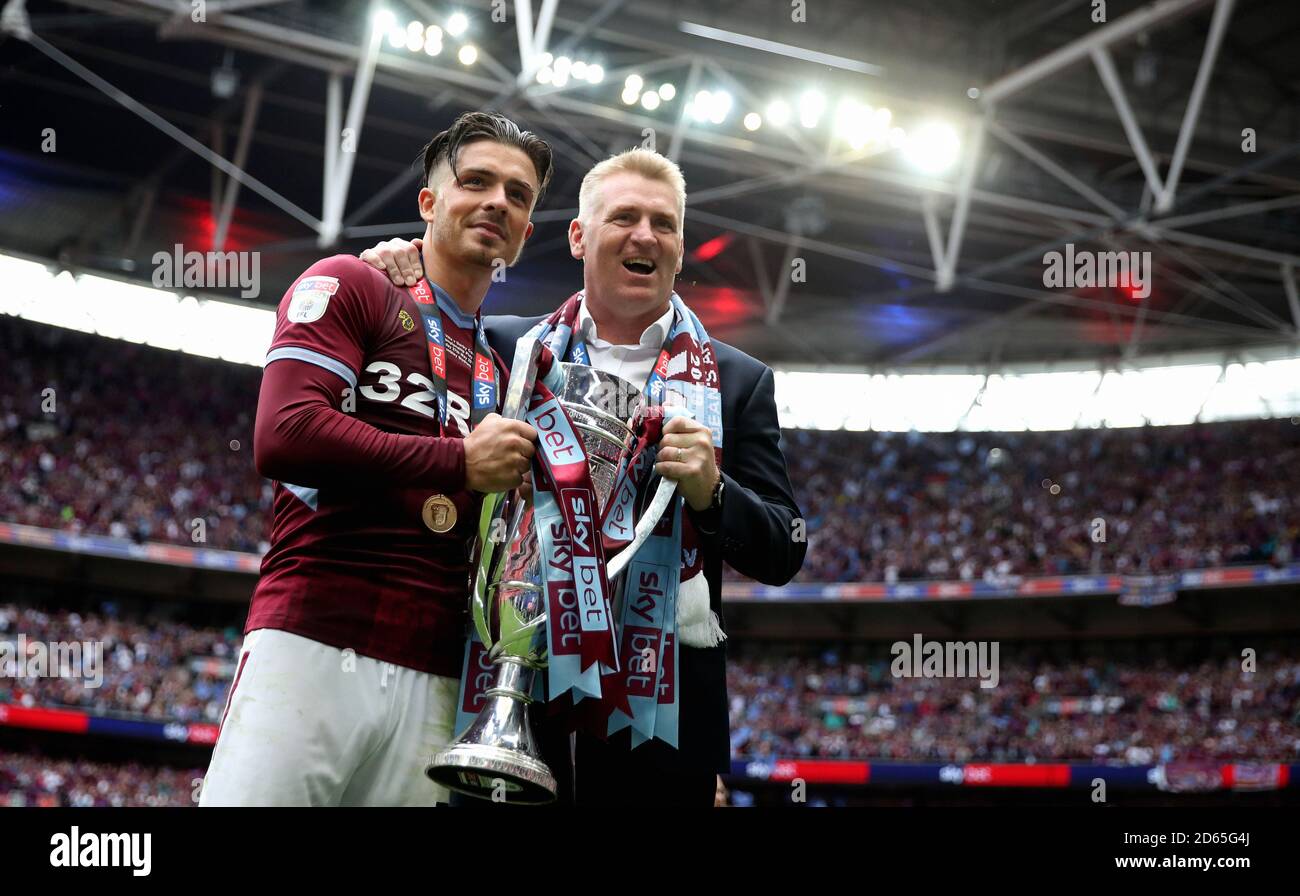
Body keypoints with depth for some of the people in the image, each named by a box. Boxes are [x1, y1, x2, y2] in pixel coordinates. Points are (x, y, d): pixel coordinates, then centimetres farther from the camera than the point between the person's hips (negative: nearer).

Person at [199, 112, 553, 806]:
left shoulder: (503, 371, 24)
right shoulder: (349, 288, 6)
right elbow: (284, 437, -11)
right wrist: (461, 462, -5)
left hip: (432, 686, 5)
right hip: (311, 647, -5)